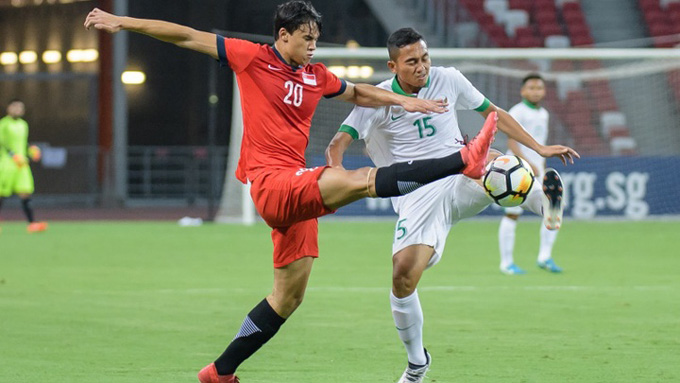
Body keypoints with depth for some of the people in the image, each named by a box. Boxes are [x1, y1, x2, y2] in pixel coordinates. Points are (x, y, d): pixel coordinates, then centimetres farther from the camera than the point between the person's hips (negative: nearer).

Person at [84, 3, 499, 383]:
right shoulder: (252, 58, 1)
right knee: (364, 180, -25)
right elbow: (186, 37, 3)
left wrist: (403, 101, 22)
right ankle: (463, 161, -33)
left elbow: (357, 93, 36)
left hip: (297, 192, 8)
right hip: (270, 183, -8)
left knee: (289, 296, 11)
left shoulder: (316, 76, 16)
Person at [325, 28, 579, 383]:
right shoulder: (377, 99, -3)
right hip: (416, 199, -1)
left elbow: (493, 113, 15)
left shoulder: (448, 80, 3)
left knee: (494, 160, -33)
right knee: (403, 276, -16)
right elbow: (337, 145, -4)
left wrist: (540, 148, 12)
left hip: (461, 181, 1)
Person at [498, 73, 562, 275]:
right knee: (512, 214, -4)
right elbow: (512, 142, -16)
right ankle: (506, 262, 1)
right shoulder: (517, 112, -8)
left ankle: (545, 256, 4)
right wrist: (527, 163, -24)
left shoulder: (543, 114, 15)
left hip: (536, 170, 7)